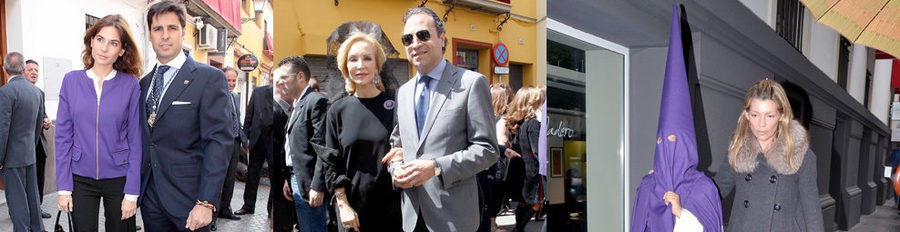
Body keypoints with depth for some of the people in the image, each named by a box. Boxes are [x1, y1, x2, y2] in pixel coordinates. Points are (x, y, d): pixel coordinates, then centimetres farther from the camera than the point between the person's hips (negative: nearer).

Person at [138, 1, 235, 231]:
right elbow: (144, 139, 14)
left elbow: (219, 142, -14)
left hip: (188, 197, -5)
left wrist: (206, 203, -20)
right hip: (150, 196, 5)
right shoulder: (144, 83, 13)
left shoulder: (210, 78, -7)